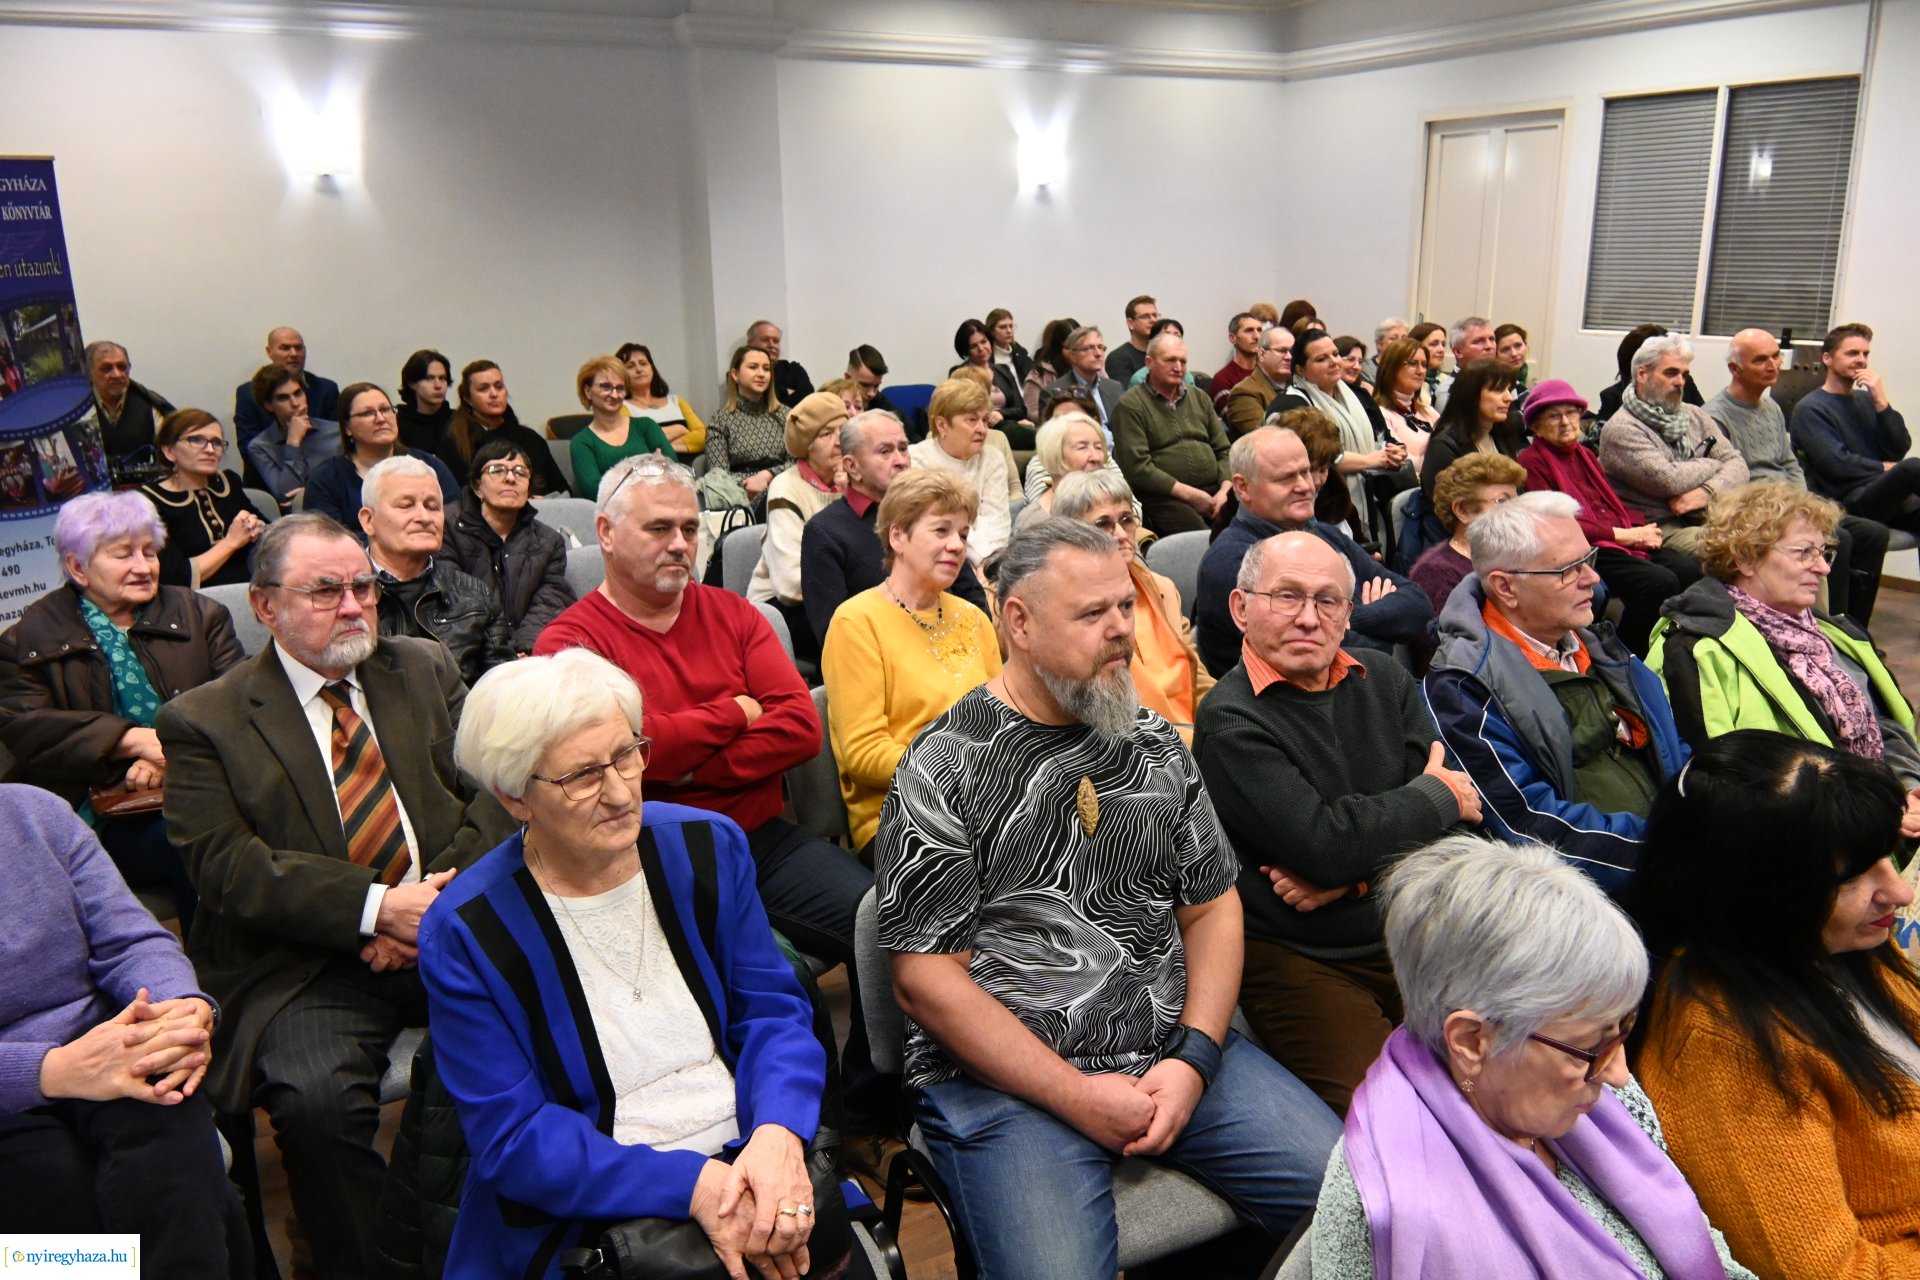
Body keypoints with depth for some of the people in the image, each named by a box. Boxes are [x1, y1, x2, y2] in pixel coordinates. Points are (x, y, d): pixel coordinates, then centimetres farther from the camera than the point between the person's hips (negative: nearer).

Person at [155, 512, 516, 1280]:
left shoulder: (424, 669, 15)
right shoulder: (203, 721, 6)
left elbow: (501, 785, 7)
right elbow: (227, 866, -6)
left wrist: (441, 897, -9)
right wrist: (375, 908, -17)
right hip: (311, 967, -2)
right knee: (316, 1100, -30)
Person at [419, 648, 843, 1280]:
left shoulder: (707, 845, 2)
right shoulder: (464, 934, -8)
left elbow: (772, 1008, 2)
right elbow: (511, 1134, -9)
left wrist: (778, 1134, -18)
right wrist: (690, 1184, -21)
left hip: (752, 1162, 3)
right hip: (584, 1212, -3)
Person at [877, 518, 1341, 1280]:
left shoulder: (1154, 743, 10)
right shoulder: (943, 768, -7)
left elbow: (1212, 906, 12)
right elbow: (926, 975, -9)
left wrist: (1193, 1060, -4)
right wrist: (1077, 1095, -13)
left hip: (1175, 1052, 5)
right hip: (1002, 1075, -4)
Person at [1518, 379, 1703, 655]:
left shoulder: (1584, 454, 26)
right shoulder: (1532, 462, -3)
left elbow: (1615, 505, 23)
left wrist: (1642, 530, 0)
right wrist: (1622, 535, -10)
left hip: (1626, 543, 8)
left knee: (1691, 568, -16)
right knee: (1660, 582, -28)